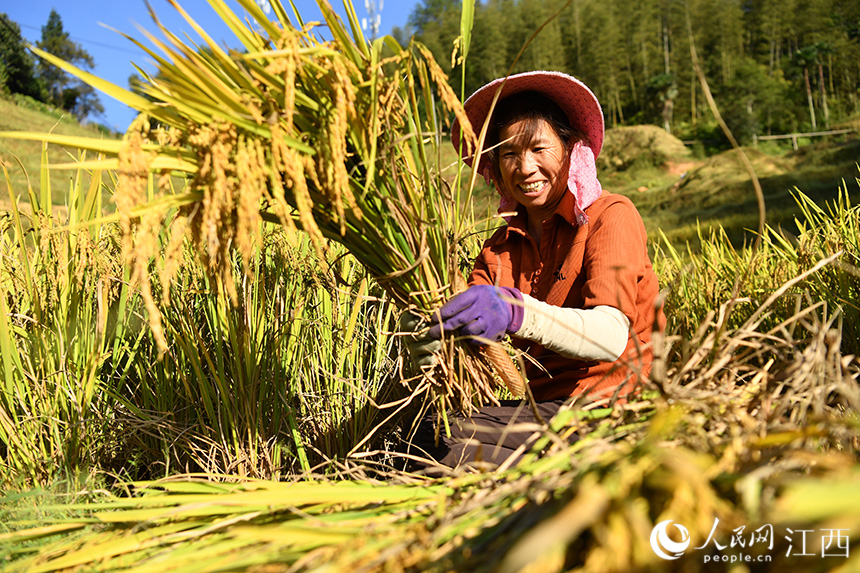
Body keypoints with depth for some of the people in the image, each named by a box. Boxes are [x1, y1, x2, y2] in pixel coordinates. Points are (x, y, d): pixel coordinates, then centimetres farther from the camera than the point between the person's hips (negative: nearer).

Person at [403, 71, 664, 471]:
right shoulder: (499, 248, 11)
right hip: (543, 403, 6)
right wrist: (424, 338, -25)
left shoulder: (610, 216, -6)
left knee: (446, 443, -23)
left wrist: (517, 313, -40)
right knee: (422, 430, -16)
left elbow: (612, 337, -23)